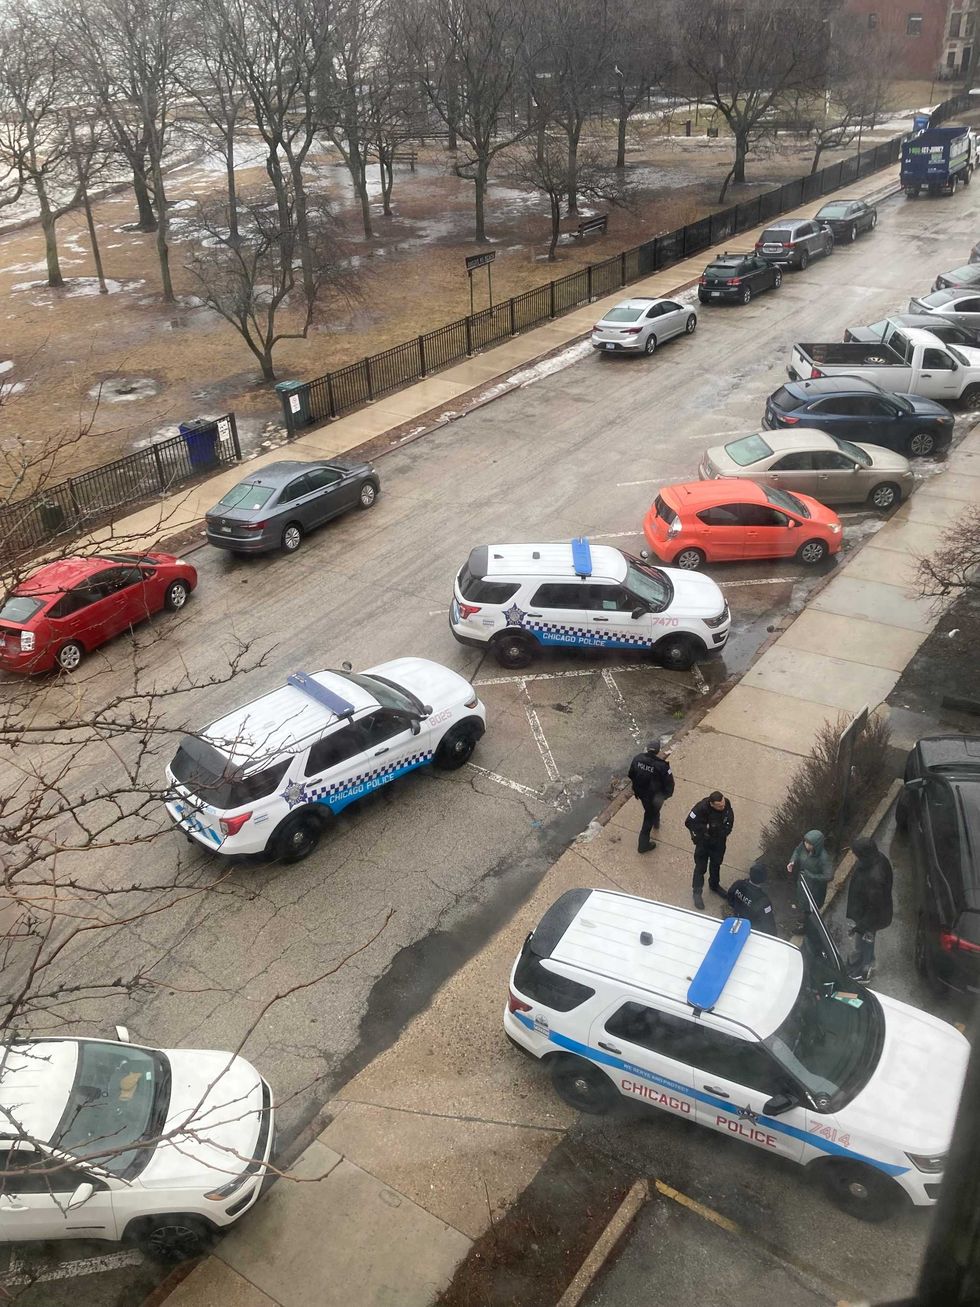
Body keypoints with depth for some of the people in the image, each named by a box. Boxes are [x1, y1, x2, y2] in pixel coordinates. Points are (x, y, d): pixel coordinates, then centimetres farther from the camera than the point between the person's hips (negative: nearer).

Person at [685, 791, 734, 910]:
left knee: (716, 863, 26)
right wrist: (705, 829, -19)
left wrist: (725, 831, -4)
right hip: (704, 841, -5)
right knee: (700, 866, 6)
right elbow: (689, 822, -22)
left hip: (719, 841, 5)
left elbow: (730, 818, 1)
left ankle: (714, 885, 50)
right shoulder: (701, 808, -36)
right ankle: (697, 893, 24)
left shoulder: (727, 804, -22)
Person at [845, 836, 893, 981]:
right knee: (867, 941, 32)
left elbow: (875, 907, -30)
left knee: (863, 942, 19)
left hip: (868, 916, -7)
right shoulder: (876, 857, -19)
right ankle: (868, 963, 57)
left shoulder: (874, 877, -44)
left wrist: (861, 926, -17)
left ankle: (860, 973, 44)